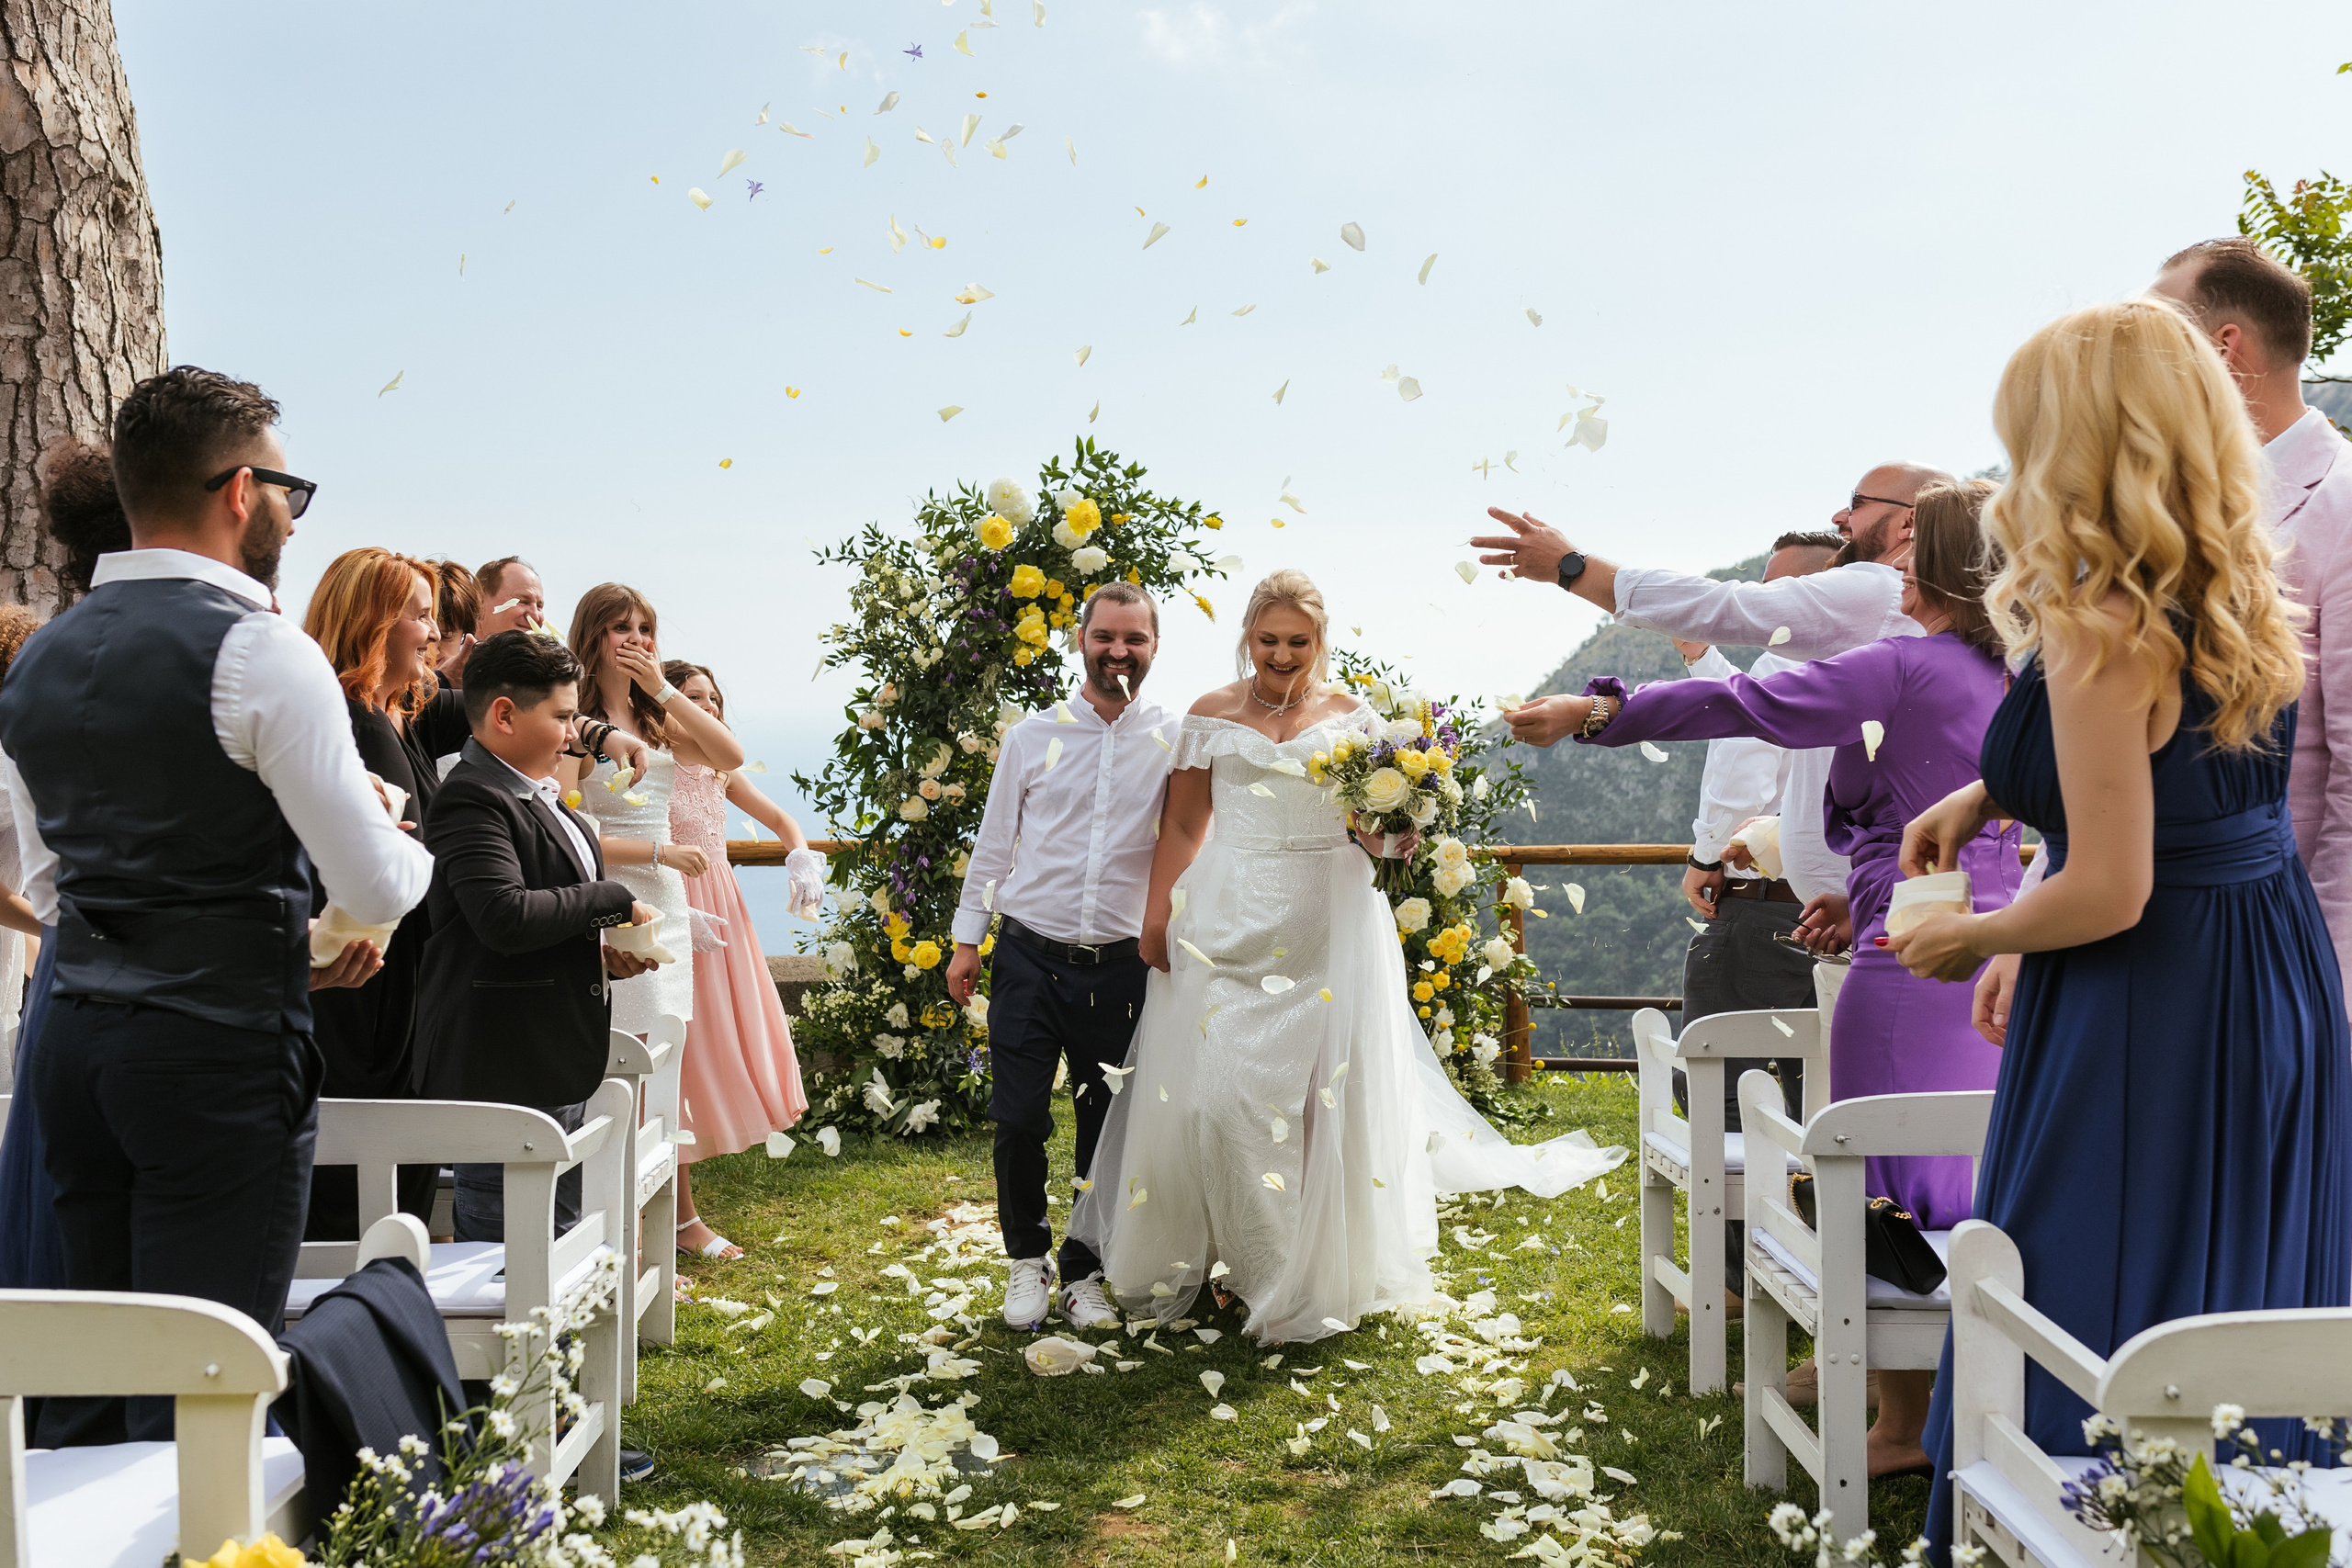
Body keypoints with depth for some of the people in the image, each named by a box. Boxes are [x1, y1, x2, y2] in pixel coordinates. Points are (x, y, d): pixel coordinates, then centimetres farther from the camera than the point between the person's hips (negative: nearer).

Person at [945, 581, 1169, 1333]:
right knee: (1019, 1120, 0)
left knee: (1107, 1128, 8)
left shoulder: (1175, 743, 2)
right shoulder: (1033, 735, 4)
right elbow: (994, 841, 10)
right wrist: (968, 938, 10)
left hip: (1119, 966, 0)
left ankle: (1084, 1271, 27)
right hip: (1028, 957, 0)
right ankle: (1026, 1259, 24)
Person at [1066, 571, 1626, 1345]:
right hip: (1228, 922, 0)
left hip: (1330, 922, 0)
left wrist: (1396, 834, -15)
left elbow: (1372, 830, 7)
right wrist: (1156, 915, 2)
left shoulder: (1351, 719, 7)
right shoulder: (1212, 715, 7)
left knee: (1328, 1089, 0)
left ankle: (1323, 1269, 14)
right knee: (1218, 1088, -1)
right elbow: (1182, 825, 8)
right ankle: (1233, 1254, 18)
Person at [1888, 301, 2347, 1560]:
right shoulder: (2244, 601, 4)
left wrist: (1968, 939, -6)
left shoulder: (2099, 633, -22)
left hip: (2147, 1006, -8)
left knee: (2099, 1329, 5)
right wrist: (1987, 793, 14)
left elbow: (2109, 892, -23)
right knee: (2242, 1302, 19)